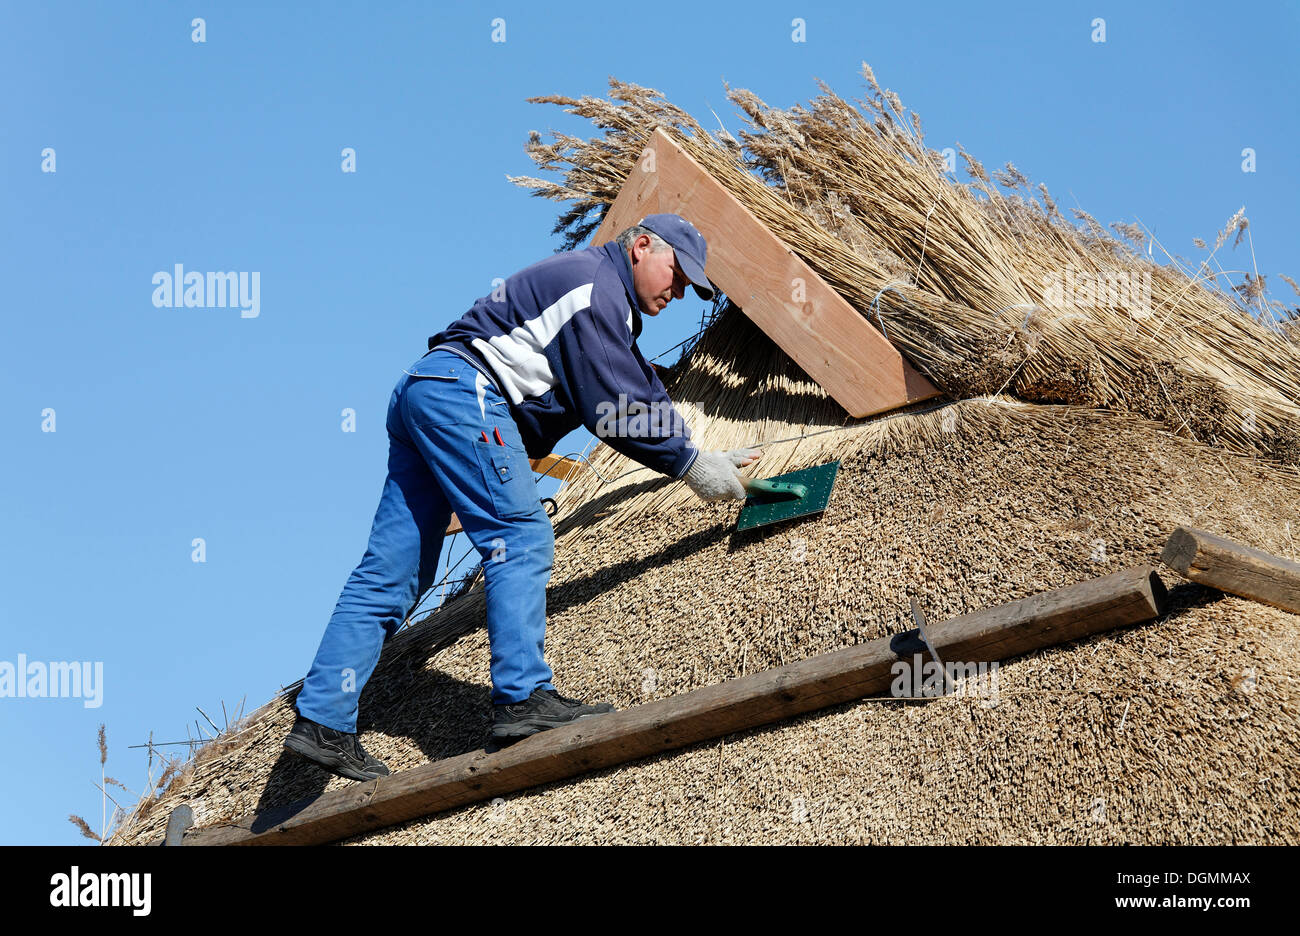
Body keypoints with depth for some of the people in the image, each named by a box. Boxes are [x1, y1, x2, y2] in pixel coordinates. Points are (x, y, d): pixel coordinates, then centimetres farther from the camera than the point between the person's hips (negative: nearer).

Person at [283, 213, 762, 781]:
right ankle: (523, 698, -20)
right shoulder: (597, 286, -4)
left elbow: (645, 395, 29)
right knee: (521, 538, -13)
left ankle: (322, 722, 0)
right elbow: (614, 409, -9)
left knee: (389, 573, 3)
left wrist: (704, 458, 26)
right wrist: (691, 465, -2)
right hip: (464, 392, -10)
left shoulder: (602, 300, 28)